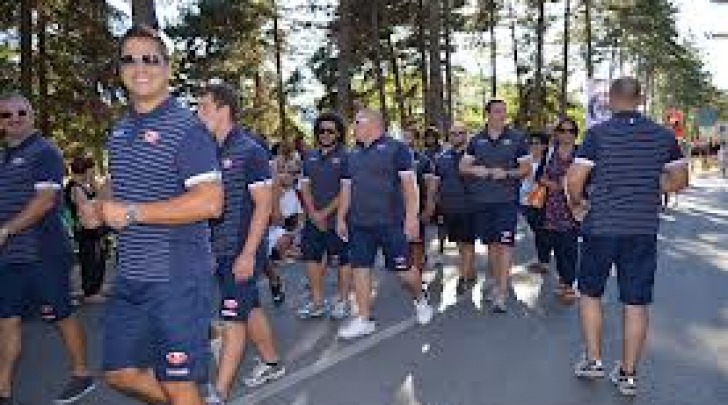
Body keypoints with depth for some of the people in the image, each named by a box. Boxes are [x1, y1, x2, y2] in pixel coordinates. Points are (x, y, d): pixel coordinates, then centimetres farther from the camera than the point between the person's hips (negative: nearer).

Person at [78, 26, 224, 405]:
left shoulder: (186, 127, -12)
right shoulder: (119, 130, 13)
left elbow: (210, 203, -22)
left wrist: (132, 213, -21)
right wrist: (98, 209, 5)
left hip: (177, 277, -8)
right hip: (128, 275, 8)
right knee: (119, 372, 18)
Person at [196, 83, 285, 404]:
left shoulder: (249, 151, -12)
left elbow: (264, 204, -15)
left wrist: (248, 254, -19)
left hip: (242, 251, -7)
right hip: (220, 251, 7)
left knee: (233, 318, -2)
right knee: (250, 309, 18)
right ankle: (272, 363, 35)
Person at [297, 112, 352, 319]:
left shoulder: (345, 157, -5)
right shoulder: (309, 157, 12)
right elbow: (305, 187, 9)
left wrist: (325, 213, -12)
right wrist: (313, 213, -4)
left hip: (336, 219, -5)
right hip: (313, 219, 6)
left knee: (342, 261, 1)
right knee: (312, 258, 9)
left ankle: (343, 301, 14)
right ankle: (317, 302, 21)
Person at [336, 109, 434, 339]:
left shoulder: (396, 148, -3)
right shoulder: (353, 154, 15)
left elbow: (409, 185, -8)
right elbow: (346, 189, 18)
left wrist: (411, 216, -15)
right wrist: (341, 218, 13)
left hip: (391, 223, -5)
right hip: (359, 225, 6)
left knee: (402, 270, 1)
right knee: (360, 269, 3)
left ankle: (420, 300, 30)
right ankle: (364, 320, 13)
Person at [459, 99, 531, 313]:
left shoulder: (516, 139, 3)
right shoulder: (477, 140, 10)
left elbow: (526, 168, 2)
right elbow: (463, 167, 11)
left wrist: (506, 173, -15)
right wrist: (475, 170, -10)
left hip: (507, 200, -3)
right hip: (482, 201, 3)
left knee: (505, 244, -9)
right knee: (491, 243, 11)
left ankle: (501, 293, -8)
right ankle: (497, 283, 26)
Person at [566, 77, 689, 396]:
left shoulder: (598, 133, -9)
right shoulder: (663, 135, 2)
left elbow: (574, 179, -14)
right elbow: (680, 179, 7)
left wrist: (576, 204, 4)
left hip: (600, 226, -3)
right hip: (644, 229, 3)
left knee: (590, 292, 16)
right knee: (636, 302, 8)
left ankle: (593, 360, 19)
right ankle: (628, 374, 17)